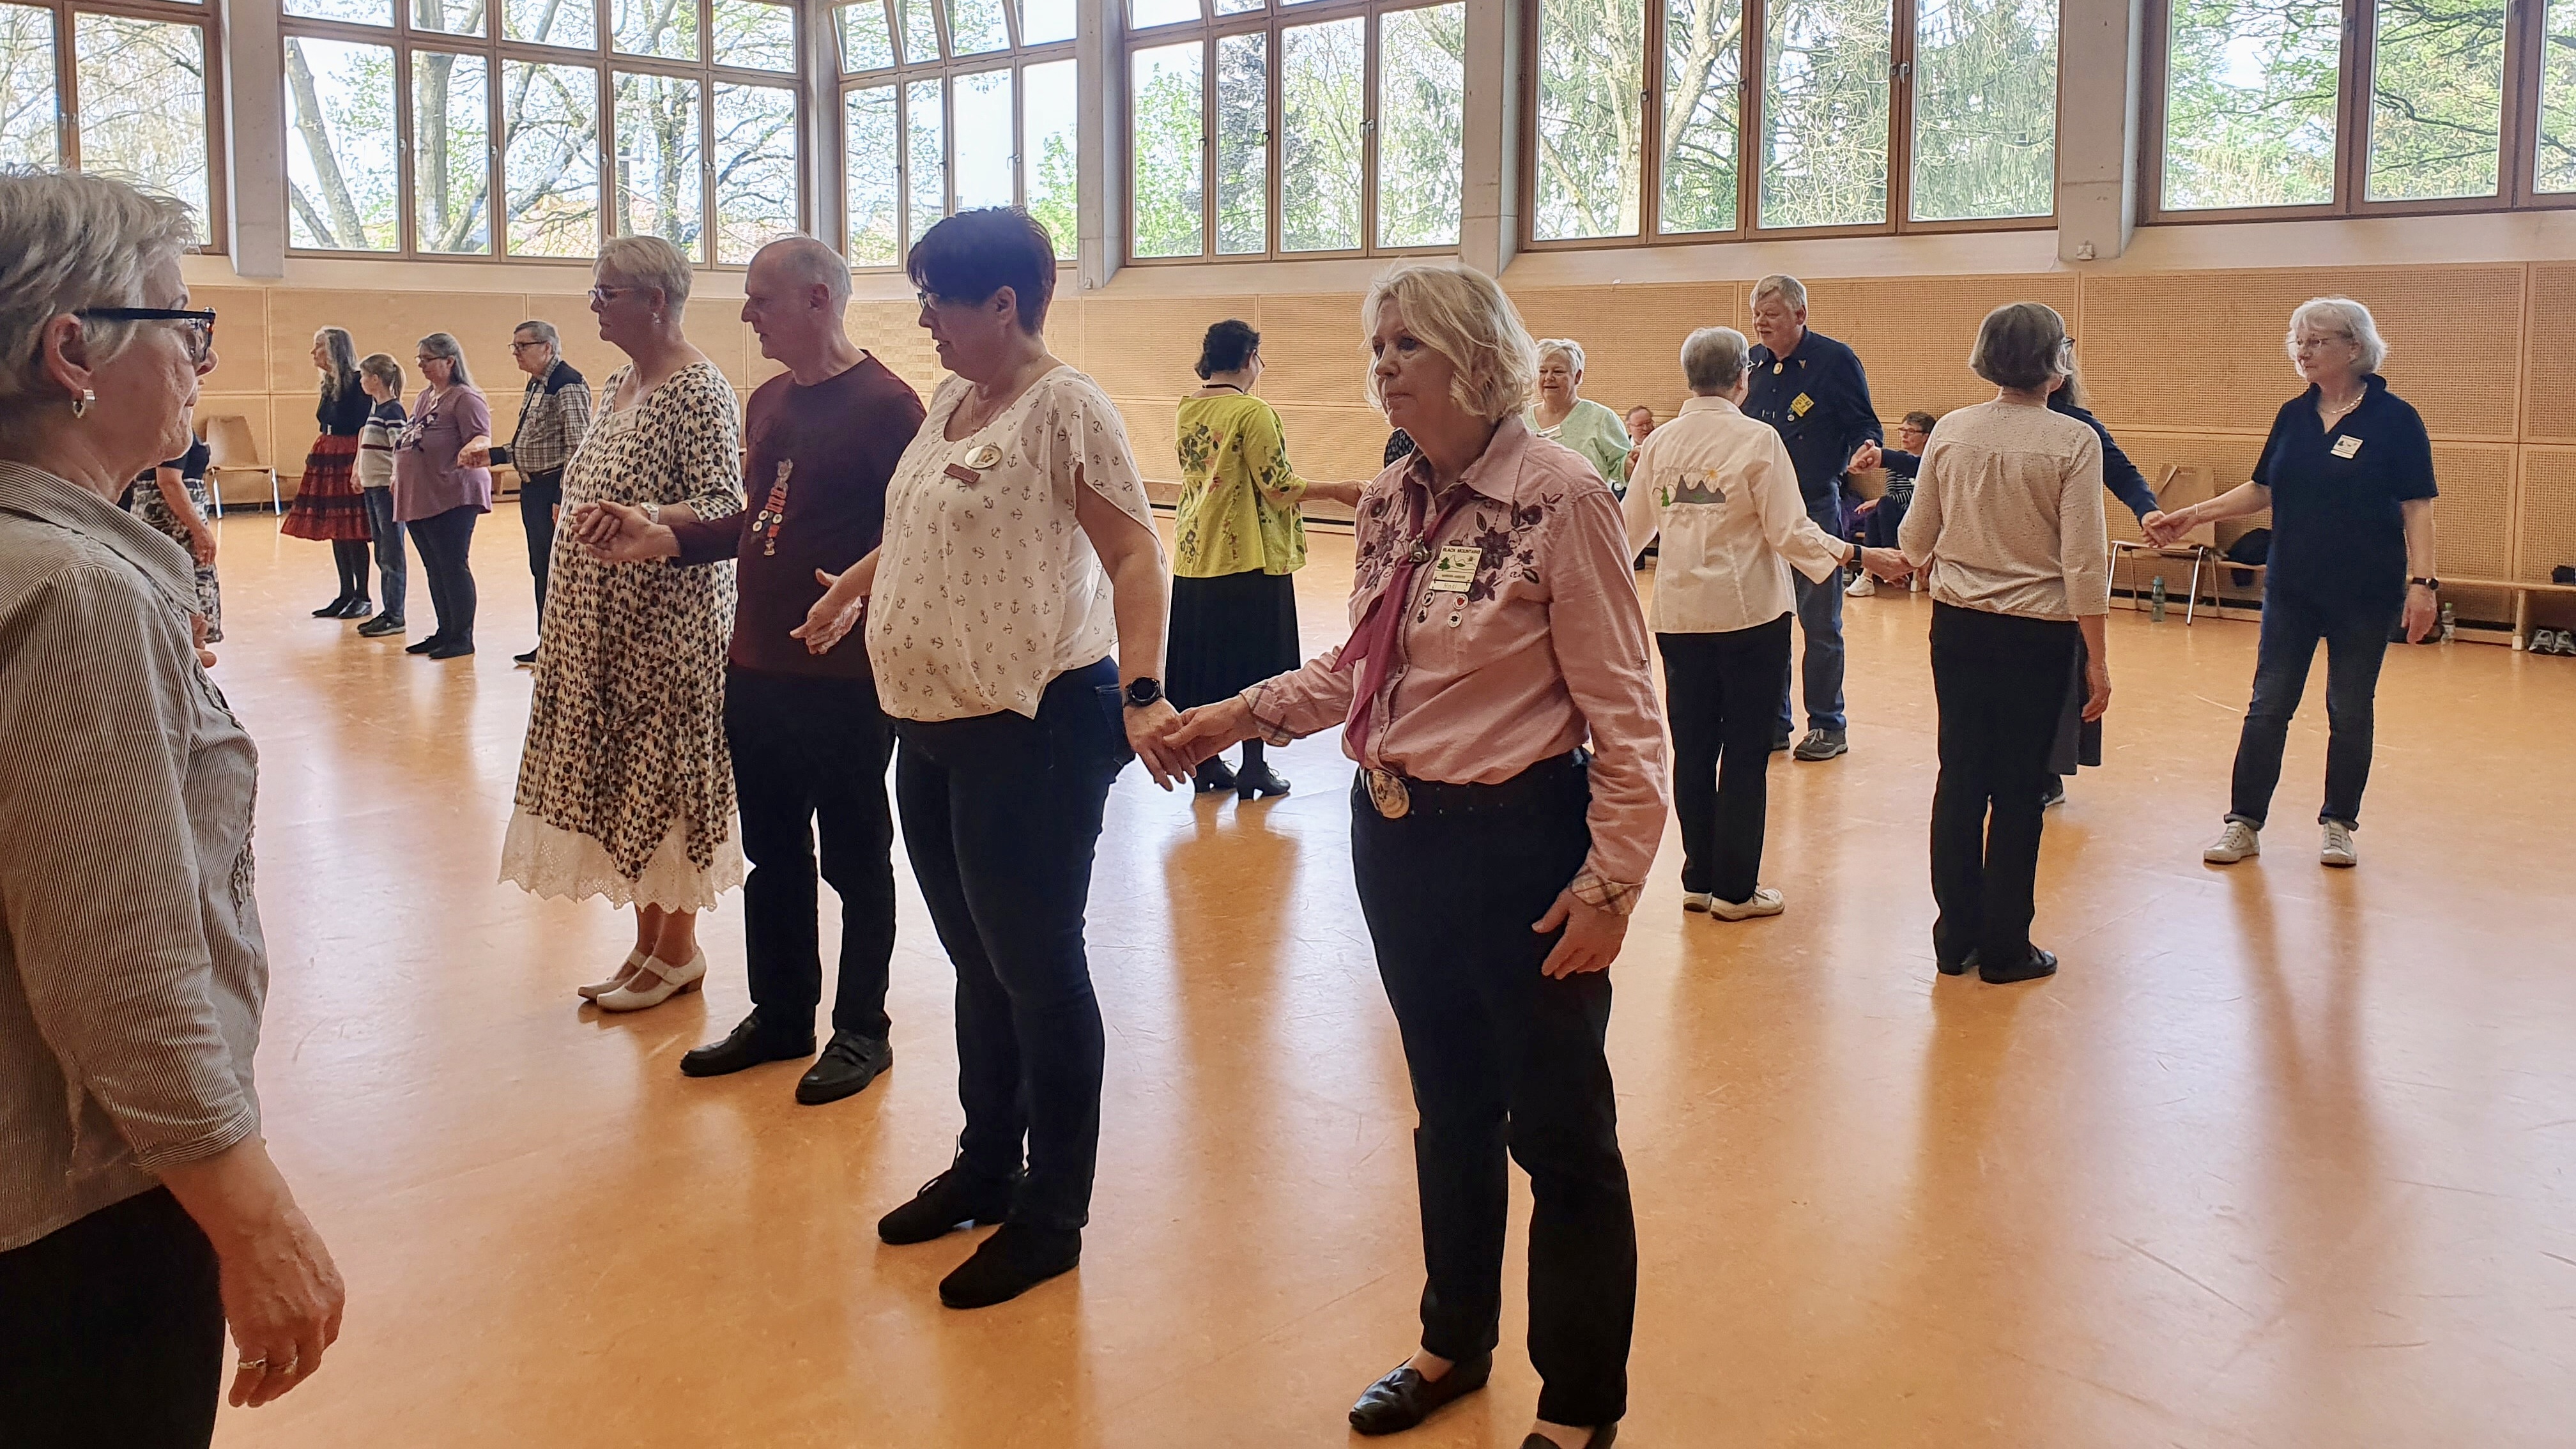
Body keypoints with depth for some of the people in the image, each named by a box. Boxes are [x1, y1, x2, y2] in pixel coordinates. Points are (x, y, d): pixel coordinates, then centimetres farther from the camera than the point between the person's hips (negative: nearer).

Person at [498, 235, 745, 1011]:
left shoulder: (698, 390, -14)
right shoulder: (619, 384, 14)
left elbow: (723, 508, -21)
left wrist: (644, 519, -35)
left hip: (666, 626, -9)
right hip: (605, 624, 9)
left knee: (663, 773, 0)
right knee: (621, 773, 11)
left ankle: (676, 948, 13)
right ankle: (649, 943, 21)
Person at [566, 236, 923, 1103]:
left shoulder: (883, 405, -12)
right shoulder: (768, 402, 13)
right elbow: (756, 522, 16)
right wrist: (660, 538, 5)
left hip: (843, 680, -8)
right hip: (755, 671, 8)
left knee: (853, 855, 5)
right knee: (771, 852, 16)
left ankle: (862, 1029, 19)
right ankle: (780, 1014, 30)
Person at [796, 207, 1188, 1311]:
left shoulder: (1064, 408, -14)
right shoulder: (950, 404, 11)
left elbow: (1136, 555, -21)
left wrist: (1142, 693, -34)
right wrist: (851, 589, 40)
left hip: (1033, 727, -8)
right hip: (932, 723, 9)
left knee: (1036, 969, 2)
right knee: (978, 961, 18)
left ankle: (1051, 1217, 15)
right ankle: (986, 1168, 34)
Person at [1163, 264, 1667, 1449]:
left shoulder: (1558, 497, -15)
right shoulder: (1391, 501, 5)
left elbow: (1621, 711, -14)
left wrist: (1611, 877, -17)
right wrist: (1243, 713, 4)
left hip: (1519, 841, -7)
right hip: (1396, 837, 7)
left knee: (1558, 1129, 6)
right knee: (1449, 1108, 21)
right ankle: (1455, 1342, 41)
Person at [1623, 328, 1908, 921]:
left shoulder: (1659, 442, 2)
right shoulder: (1757, 440, -10)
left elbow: (1633, 528, 12)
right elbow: (1790, 531, -14)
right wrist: (1857, 555, -9)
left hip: (1679, 614, 4)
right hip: (1749, 613, -4)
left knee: (1692, 749, 12)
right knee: (1745, 753, 4)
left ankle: (1699, 879, 19)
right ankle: (1735, 889, 9)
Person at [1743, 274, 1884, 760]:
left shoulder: (1835, 360, -6)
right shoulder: (1750, 364, 9)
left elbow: (1864, 424, -4)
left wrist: (1866, 448, -25)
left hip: (1815, 508, -5)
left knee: (1820, 623, 2)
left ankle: (1828, 726, 10)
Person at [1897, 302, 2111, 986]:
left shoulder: (1952, 431, -2)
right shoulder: (2073, 442, -12)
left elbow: (1915, 541, 4)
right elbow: (2083, 562, -14)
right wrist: (2097, 660, -6)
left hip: (1957, 624, 3)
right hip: (2037, 632, -3)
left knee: (1960, 777, 13)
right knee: (2018, 788, 7)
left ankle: (1955, 936, 21)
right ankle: (2003, 947, 16)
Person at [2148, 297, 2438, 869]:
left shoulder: (2394, 418, -8)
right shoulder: (2293, 415, 5)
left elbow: (2417, 507, -9)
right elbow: (2262, 489, 11)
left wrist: (2422, 581, -16)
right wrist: (2196, 514, -1)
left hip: (2364, 595, -4)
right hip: (2292, 589, 4)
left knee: (2349, 713, 7)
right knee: (2268, 706, 4)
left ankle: (2339, 824, 20)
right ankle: (2244, 823, 9)